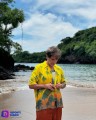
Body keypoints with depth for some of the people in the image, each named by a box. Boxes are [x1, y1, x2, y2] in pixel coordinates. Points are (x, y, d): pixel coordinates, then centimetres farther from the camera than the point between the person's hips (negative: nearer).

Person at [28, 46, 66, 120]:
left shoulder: (59, 69, 11)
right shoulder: (39, 67, -4)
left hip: (57, 103, 5)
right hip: (44, 104, -5)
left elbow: (64, 83, 21)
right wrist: (45, 86, -16)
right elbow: (31, 85, -6)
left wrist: (61, 85, -2)